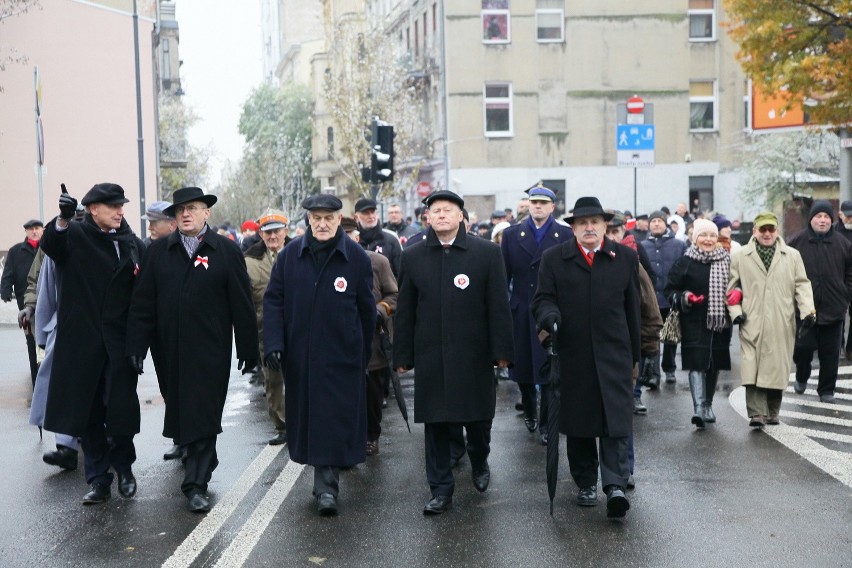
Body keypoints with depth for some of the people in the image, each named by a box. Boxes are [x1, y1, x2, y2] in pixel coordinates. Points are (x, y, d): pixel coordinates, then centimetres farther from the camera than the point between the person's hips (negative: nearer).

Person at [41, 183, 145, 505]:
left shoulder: (133, 244, 5)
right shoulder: (74, 236, 2)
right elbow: (50, 245, -20)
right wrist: (63, 219, -39)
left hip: (119, 340, 0)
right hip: (83, 339, 0)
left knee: (121, 407, 0)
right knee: (87, 410, 6)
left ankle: (123, 467, 24)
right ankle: (98, 479, 18)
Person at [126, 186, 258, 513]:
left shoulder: (227, 250, 0)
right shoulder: (158, 252, 7)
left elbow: (242, 304, 0)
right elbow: (142, 303, 6)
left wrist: (248, 350, -1)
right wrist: (136, 346, -1)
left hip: (210, 351, -3)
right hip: (169, 351, 3)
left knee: (203, 415, -3)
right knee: (179, 411, 12)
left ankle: (196, 484, 2)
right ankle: (204, 462, 33)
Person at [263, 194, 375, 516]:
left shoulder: (356, 257, -3)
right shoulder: (290, 255, 2)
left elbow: (366, 311, 4)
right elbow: (273, 300, 3)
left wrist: (364, 356, 7)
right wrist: (273, 343, -8)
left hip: (341, 356, -3)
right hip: (299, 355, 3)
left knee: (334, 420, -4)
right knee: (306, 416, 10)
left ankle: (326, 486, 3)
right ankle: (327, 482, 25)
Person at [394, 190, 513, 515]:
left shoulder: (487, 253, 1)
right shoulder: (413, 257, 6)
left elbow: (498, 305, -2)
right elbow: (405, 311, 7)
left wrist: (501, 350, -6)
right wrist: (403, 355, 4)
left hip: (474, 354, -1)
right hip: (430, 357, 1)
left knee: (478, 418, 10)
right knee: (435, 424, 5)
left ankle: (479, 462, 40)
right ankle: (441, 489, 16)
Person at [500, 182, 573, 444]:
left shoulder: (566, 235, 1)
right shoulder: (512, 234, 6)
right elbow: (504, 274, 6)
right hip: (521, 312, 2)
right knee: (522, 367, 11)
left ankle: (546, 424, 11)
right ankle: (529, 411, 35)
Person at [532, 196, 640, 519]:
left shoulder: (626, 258, 8)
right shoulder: (554, 259, 5)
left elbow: (632, 309, 10)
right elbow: (543, 299, 3)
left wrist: (633, 356, 12)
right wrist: (550, 317, -21)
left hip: (614, 354, 0)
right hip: (572, 356, 1)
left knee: (616, 421, -9)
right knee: (577, 424, 9)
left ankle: (615, 485, -10)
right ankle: (586, 483, 21)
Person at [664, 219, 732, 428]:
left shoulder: (726, 261, 8)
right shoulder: (685, 262, -1)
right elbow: (670, 289, 1)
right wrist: (684, 298, -17)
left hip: (720, 321, 4)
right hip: (695, 323, -4)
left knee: (714, 364, 12)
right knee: (697, 363, -13)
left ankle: (707, 405, 27)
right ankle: (698, 408, -17)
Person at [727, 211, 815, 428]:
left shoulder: (792, 256, 11)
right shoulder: (741, 257, 9)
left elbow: (802, 285, 8)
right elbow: (732, 286, 11)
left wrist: (807, 311, -4)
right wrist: (735, 311, -1)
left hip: (781, 325, 1)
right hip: (752, 323, -1)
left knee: (777, 368, 6)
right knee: (753, 369, -11)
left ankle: (772, 412, 20)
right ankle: (757, 414, -11)